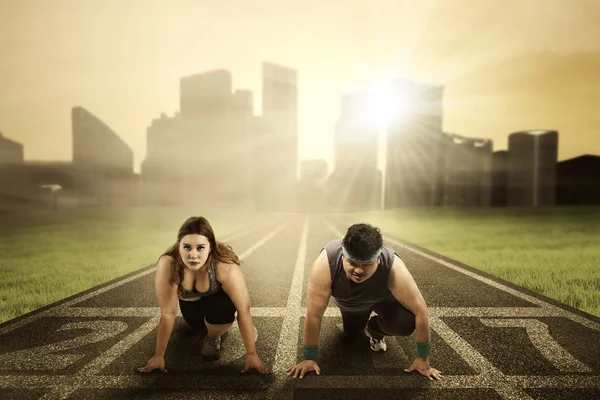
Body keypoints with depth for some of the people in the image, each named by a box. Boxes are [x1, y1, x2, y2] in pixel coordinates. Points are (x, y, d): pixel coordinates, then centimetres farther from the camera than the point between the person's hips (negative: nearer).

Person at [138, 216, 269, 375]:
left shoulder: (226, 267, -40)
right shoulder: (168, 264, -36)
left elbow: (244, 310, -33)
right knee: (196, 323, -10)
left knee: (222, 309, -29)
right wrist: (158, 355, -22)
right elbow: (168, 314, -28)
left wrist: (251, 354, -28)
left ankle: (213, 337, 3)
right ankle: (205, 320, 25)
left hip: (218, 298, -4)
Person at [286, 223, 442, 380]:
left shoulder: (393, 268, -42)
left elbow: (421, 311, -30)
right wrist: (309, 358, -24)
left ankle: (374, 330, 7)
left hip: (382, 298, -1)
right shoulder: (325, 264, -42)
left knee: (406, 323, -25)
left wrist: (423, 359, -22)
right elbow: (313, 315, -33)